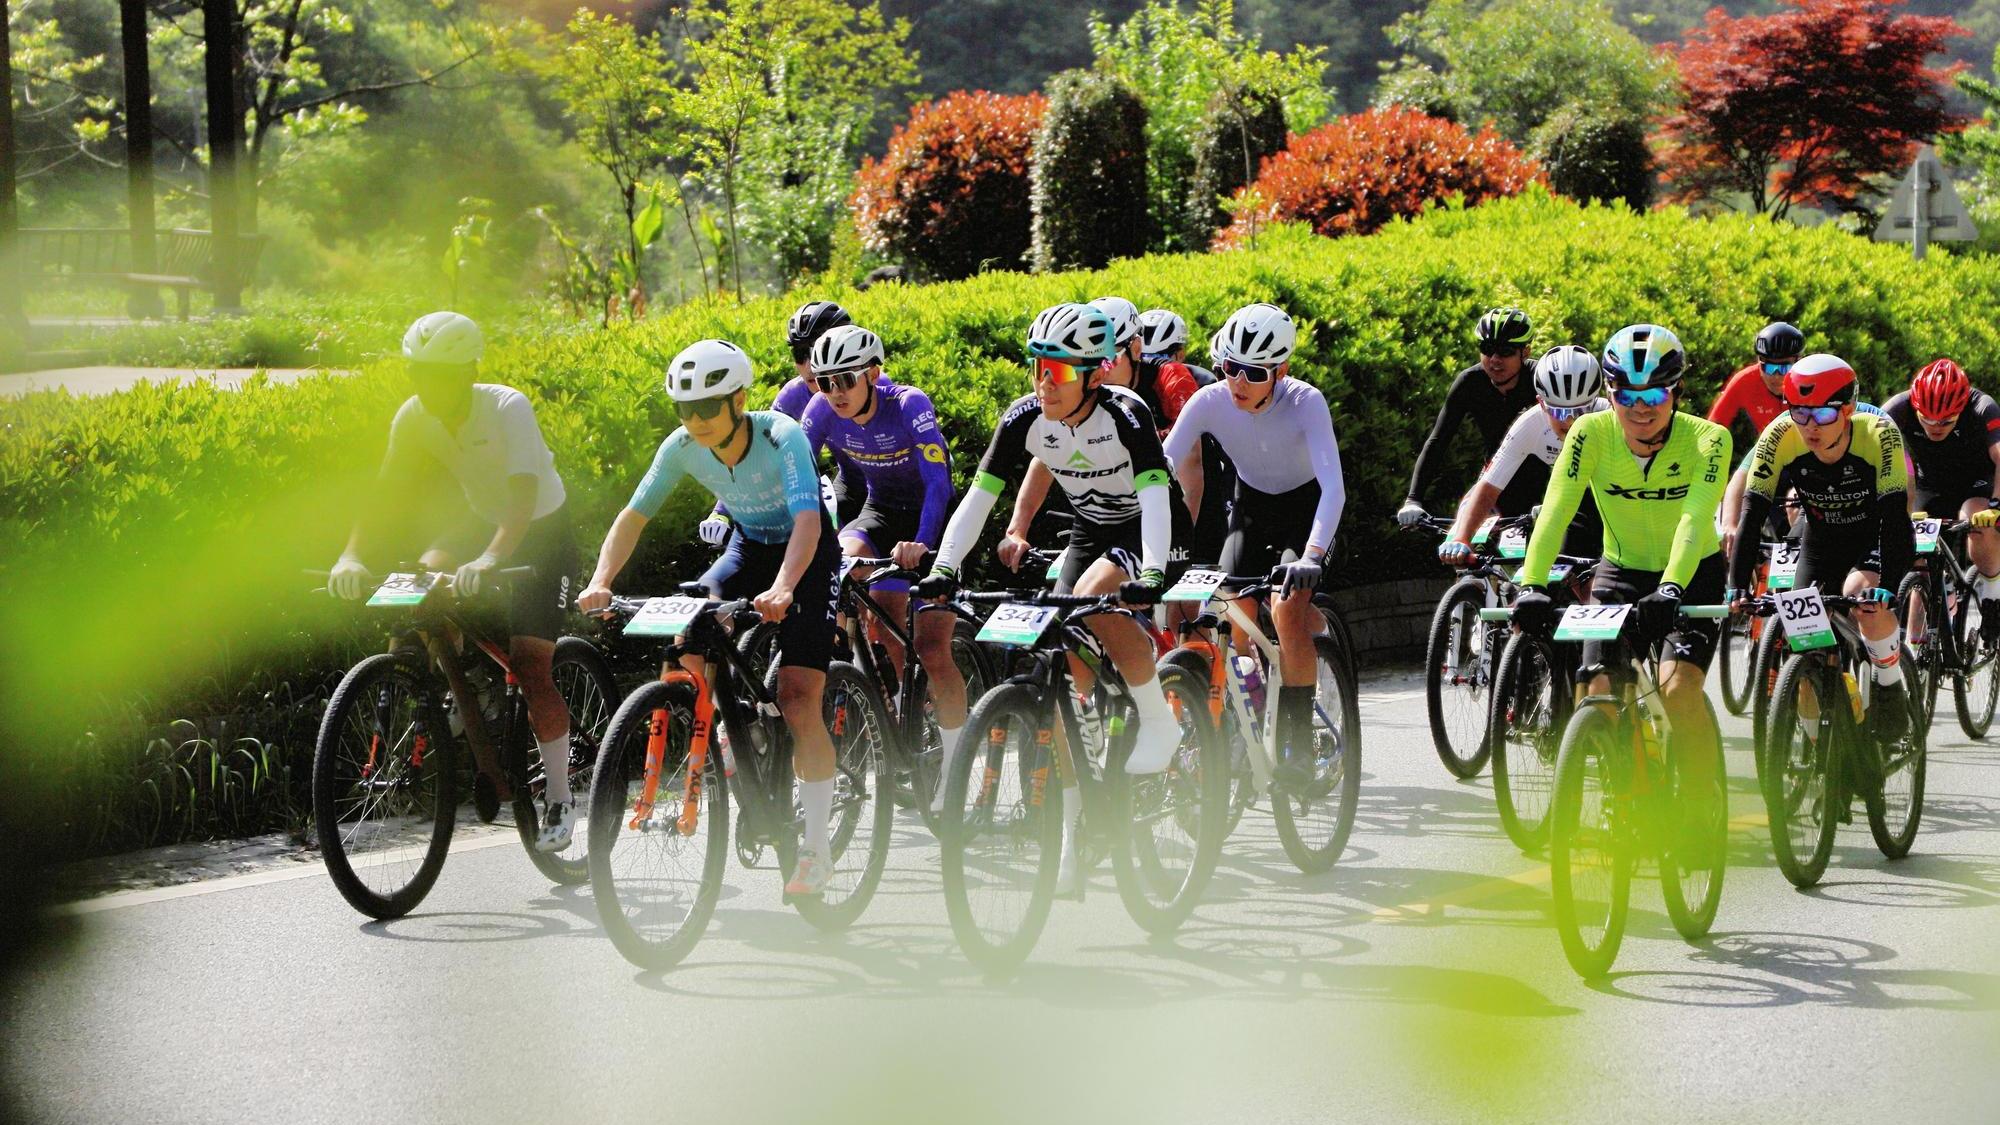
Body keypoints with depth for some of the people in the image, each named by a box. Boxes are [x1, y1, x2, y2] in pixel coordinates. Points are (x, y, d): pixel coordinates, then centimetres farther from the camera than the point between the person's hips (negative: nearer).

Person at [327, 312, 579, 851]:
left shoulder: (508, 408, -31)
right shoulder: (415, 416, -15)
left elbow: (524, 495, -42)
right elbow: (387, 491, -18)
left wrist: (491, 559, -58)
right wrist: (351, 555, -35)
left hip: (542, 531, -5)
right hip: (482, 524, 5)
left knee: (530, 661, -15)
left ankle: (560, 798, 1)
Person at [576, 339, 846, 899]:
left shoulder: (782, 437, -31)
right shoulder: (683, 447, -18)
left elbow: (808, 521, -43)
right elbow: (633, 516, -15)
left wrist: (782, 590, -60)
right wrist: (600, 581, -32)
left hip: (806, 555, -5)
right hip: (748, 547, 5)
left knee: (798, 700, -16)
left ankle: (818, 845, -7)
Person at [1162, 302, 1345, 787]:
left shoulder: (1305, 402, -30)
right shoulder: (1210, 402, -23)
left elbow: (1333, 486, -38)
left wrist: (1312, 556, -52)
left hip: (1305, 509, -3)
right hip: (1251, 509, 3)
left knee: (1289, 609, -25)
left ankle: (1298, 745, -16)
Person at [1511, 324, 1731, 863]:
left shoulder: (1708, 440, -23)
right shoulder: (1592, 434, -18)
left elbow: (1695, 520, -36)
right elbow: (1556, 510, -28)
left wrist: (1669, 590, -52)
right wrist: (1532, 586, -43)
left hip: (1692, 574, -2)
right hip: (1622, 572, 3)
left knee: (1678, 686, -24)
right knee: (1599, 695, -14)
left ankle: (1703, 815, -9)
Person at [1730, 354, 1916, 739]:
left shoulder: (1879, 434, -32)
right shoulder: (1780, 437, -26)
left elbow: (1895, 515, -37)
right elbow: (1752, 513, -27)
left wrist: (1886, 586, -49)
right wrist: (1738, 586, -37)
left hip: (1877, 538, -3)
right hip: (1822, 542, 3)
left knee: (1862, 595, -32)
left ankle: (1890, 689, -8)